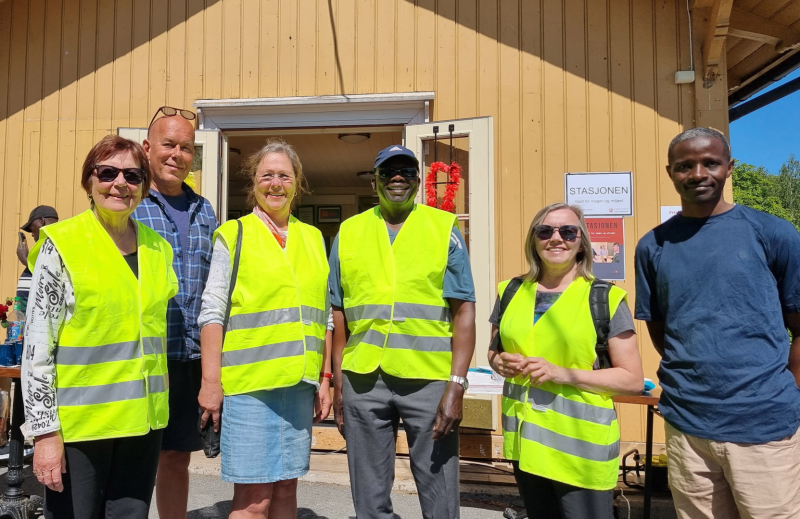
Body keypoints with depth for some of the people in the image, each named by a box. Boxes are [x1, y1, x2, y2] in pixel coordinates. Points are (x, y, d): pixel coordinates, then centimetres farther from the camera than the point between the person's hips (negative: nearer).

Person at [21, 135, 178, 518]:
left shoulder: (158, 249, 5)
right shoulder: (61, 246, -9)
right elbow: (37, 350, -9)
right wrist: (45, 431, -12)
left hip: (143, 421, 5)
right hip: (77, 424, -4)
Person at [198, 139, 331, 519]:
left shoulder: (312, 238, 12)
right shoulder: (232, 235, 0)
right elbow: (212, 313, -4)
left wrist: (324, 378, 12)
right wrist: (210, 383, -8)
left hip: (299, 385, 4)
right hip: (248, 386, -4)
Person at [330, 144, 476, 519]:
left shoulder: (444, 228, 2)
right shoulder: (349, 232, 8)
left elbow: (464, 311, -3)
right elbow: (338, 312, 10)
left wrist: (456, 386, -11)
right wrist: (337, 382, 6)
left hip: (429, 379, -2)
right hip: (363, 380, 2)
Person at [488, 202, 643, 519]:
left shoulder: (605, 299, -8)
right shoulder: (511, 292, 4)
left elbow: (633, 380, -8)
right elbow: (494, 352, 17)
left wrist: (562, 374, -19)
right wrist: (501, 363, -6)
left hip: (581, 446, -4)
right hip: (524, 440, 5)